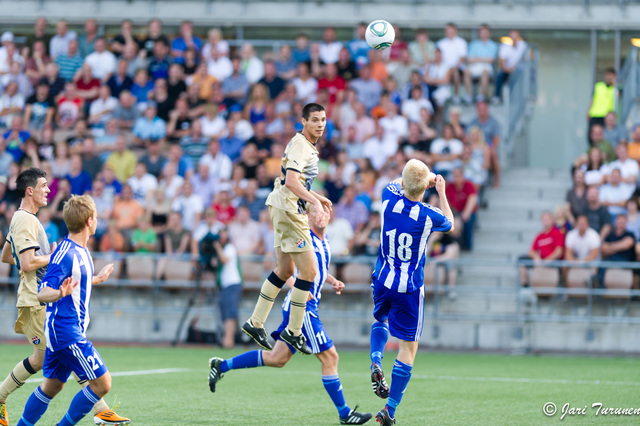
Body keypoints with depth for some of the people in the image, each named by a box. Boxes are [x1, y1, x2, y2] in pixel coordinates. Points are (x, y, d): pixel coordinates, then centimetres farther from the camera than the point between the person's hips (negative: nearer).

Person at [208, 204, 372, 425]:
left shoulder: (324, 241, 15)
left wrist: (333, 281, 13)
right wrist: (296, 287, -30)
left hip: (308, 307, 9)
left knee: (277, 358, 13)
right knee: (330, 356, -6)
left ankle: (221, 365, 21)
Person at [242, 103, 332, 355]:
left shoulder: (307, 145, 18)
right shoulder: (300, 144, -15)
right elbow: (291, 181, -26)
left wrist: (317, 198, 31)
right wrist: (316, 202, -31)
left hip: (286, 209, 11)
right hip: (288, 209, -11)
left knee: (285, 270, 17)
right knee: (308, 271, -10)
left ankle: (256, 323, 23)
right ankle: (293, 331, -5)